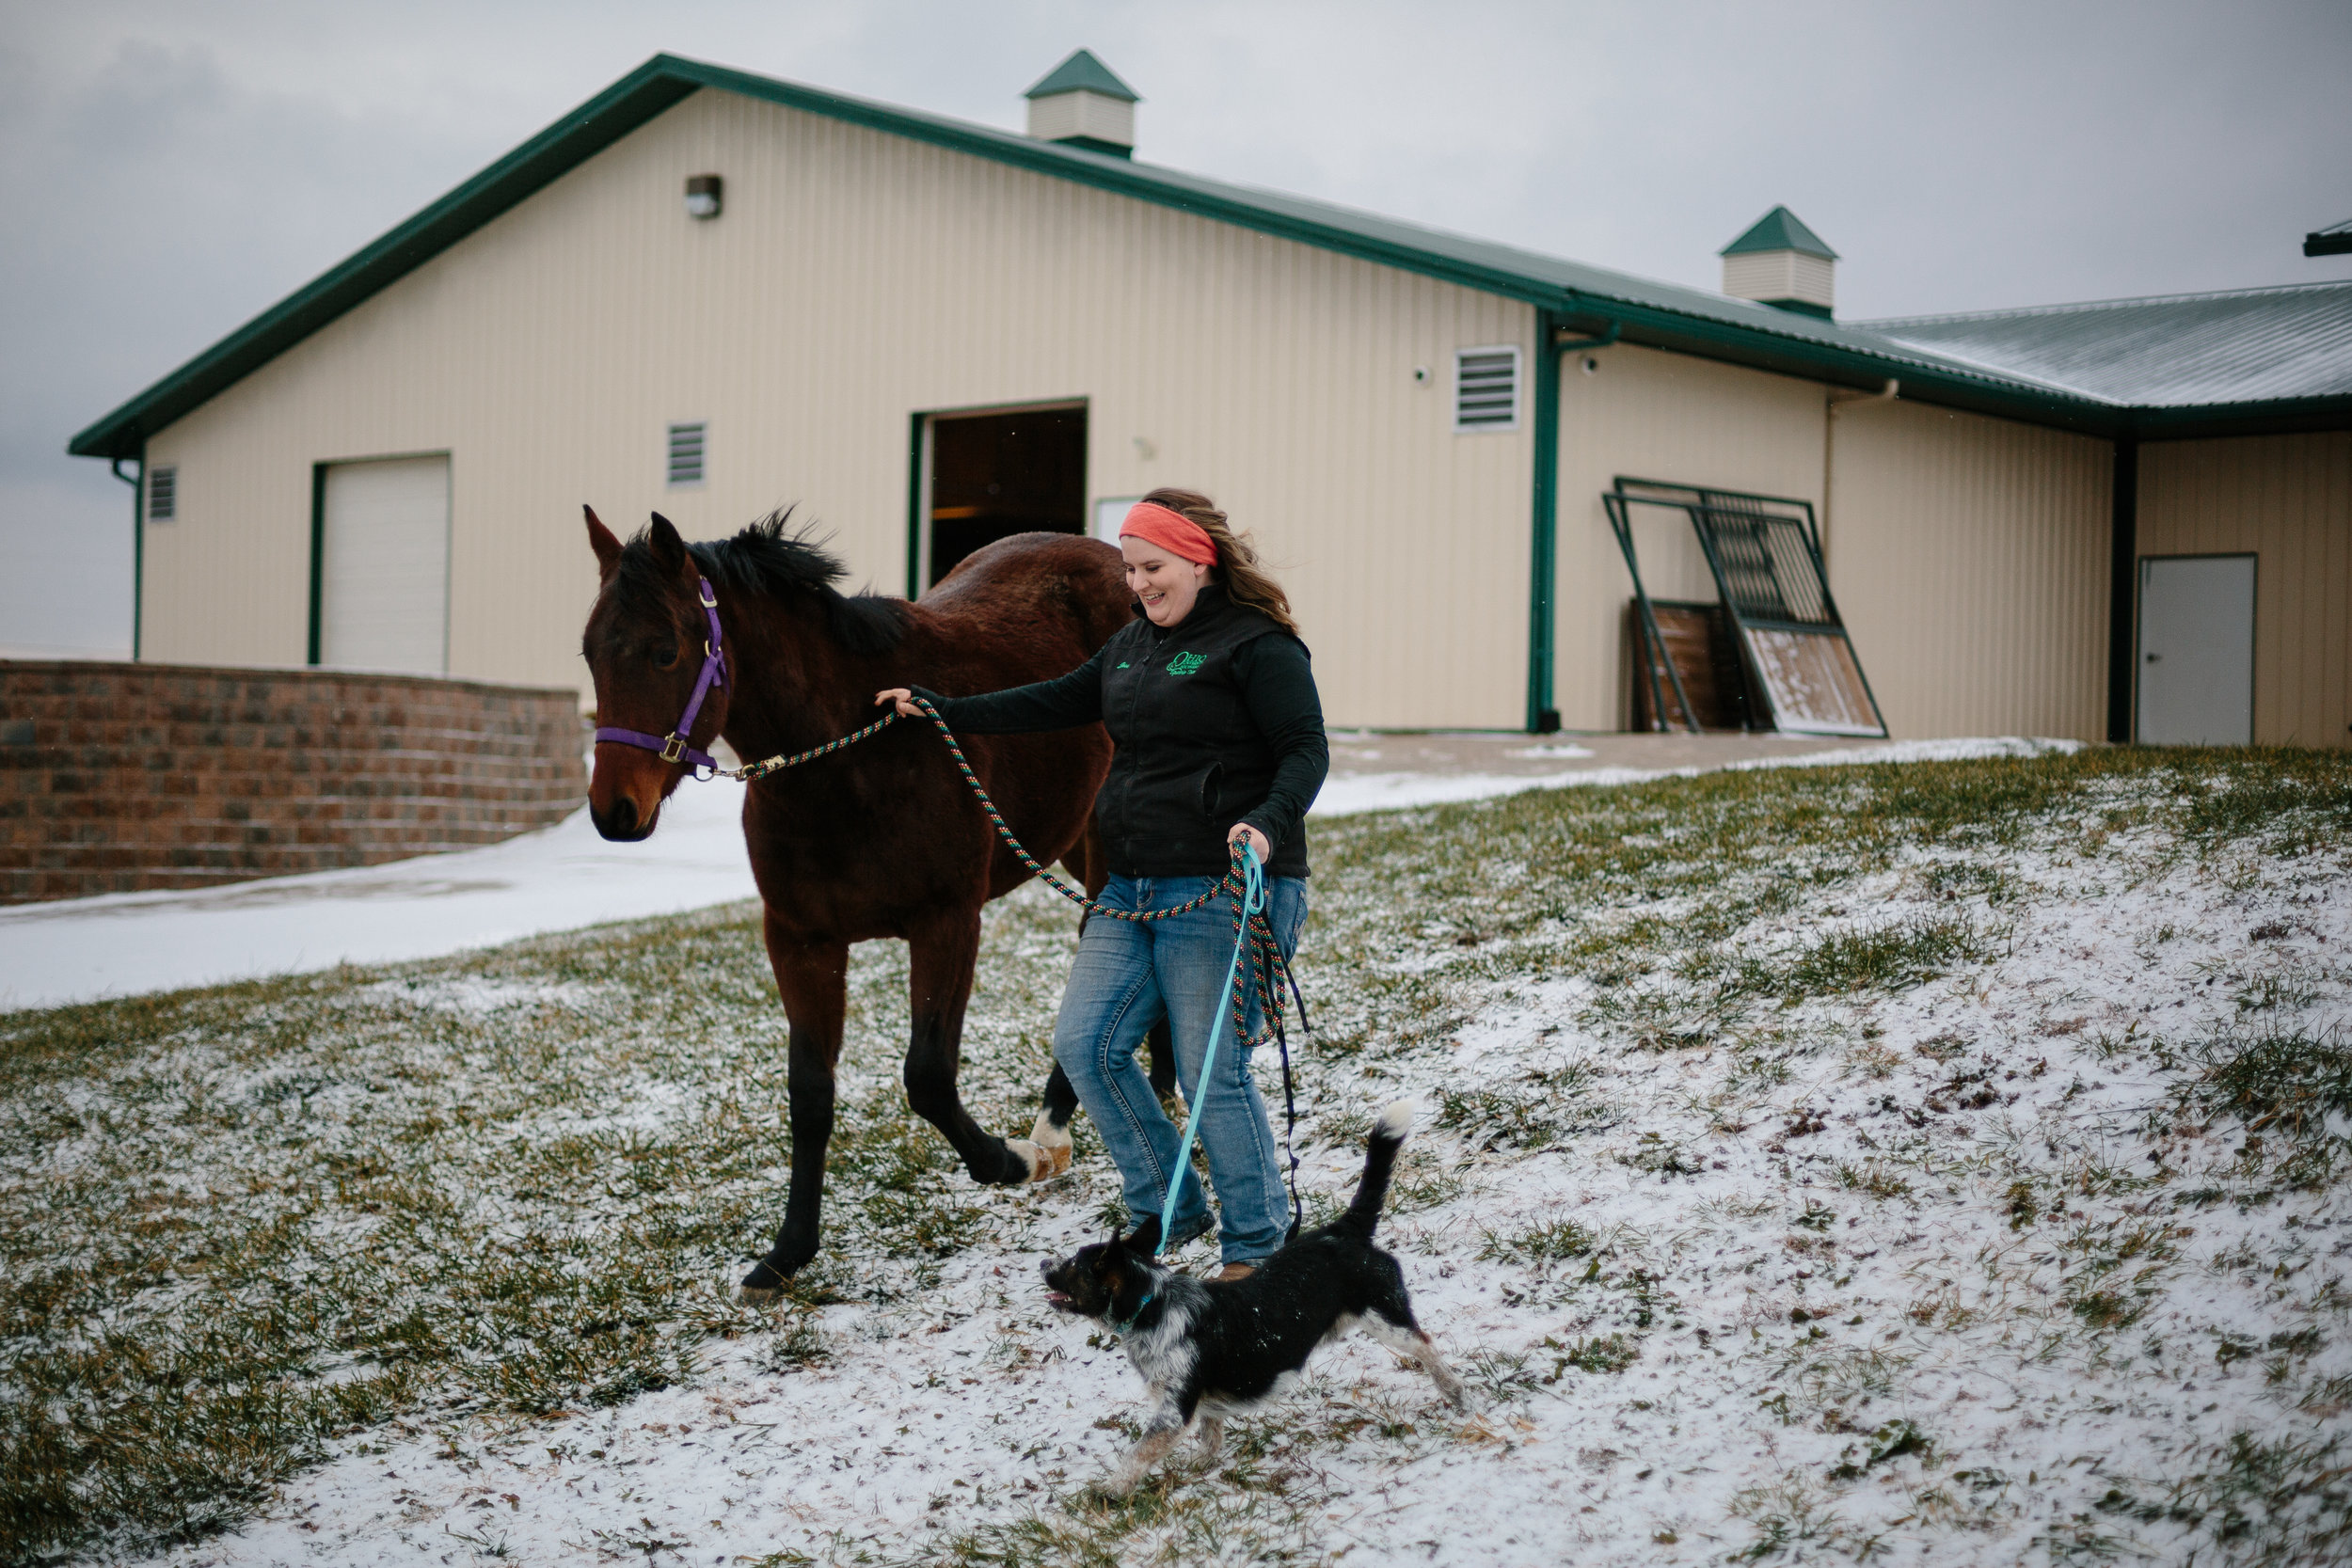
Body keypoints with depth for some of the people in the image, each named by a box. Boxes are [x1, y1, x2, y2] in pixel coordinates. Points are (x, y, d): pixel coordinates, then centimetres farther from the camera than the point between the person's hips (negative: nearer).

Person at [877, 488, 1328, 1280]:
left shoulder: (1258, 647, -9)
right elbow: (1054, 704, 21)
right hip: (1133, 888, 9)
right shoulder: (1133, 644, 16)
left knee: (1212, 1071, -7)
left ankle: (1257, 1244, 9)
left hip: (1225, 890, -9)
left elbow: (1306, 751, -15)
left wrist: (1269, 822, -33)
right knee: (1085, 1045, 5)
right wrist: (940, 711, 17)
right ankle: (1168, 1211, 19)